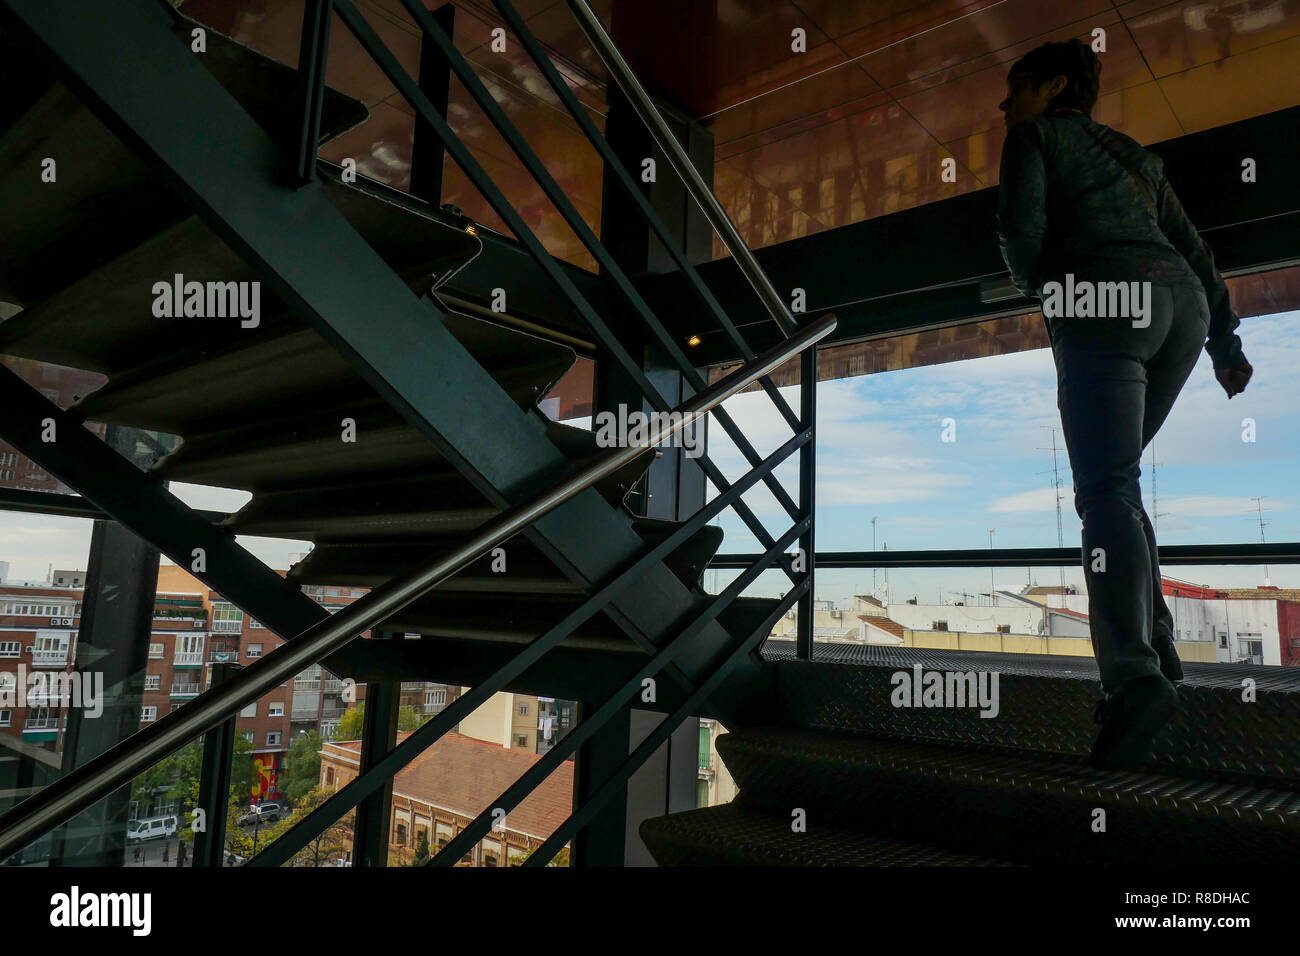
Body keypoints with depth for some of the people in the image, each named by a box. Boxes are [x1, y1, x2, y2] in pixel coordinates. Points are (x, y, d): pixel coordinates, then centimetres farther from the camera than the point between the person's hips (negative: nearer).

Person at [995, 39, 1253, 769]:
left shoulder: (1034, 136, 14)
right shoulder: (1136, 158, 32)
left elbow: (1021, 223, -2)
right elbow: (1194, 250, 24)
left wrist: (1036, 286, 18)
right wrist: (1227, 344, 20)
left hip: (1105, 312, -7)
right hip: (1180, 310, 7)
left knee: (1107, 493, -16)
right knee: (1111, 479, 16)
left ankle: (1137, 676, -32)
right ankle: (1152, 642, 6)